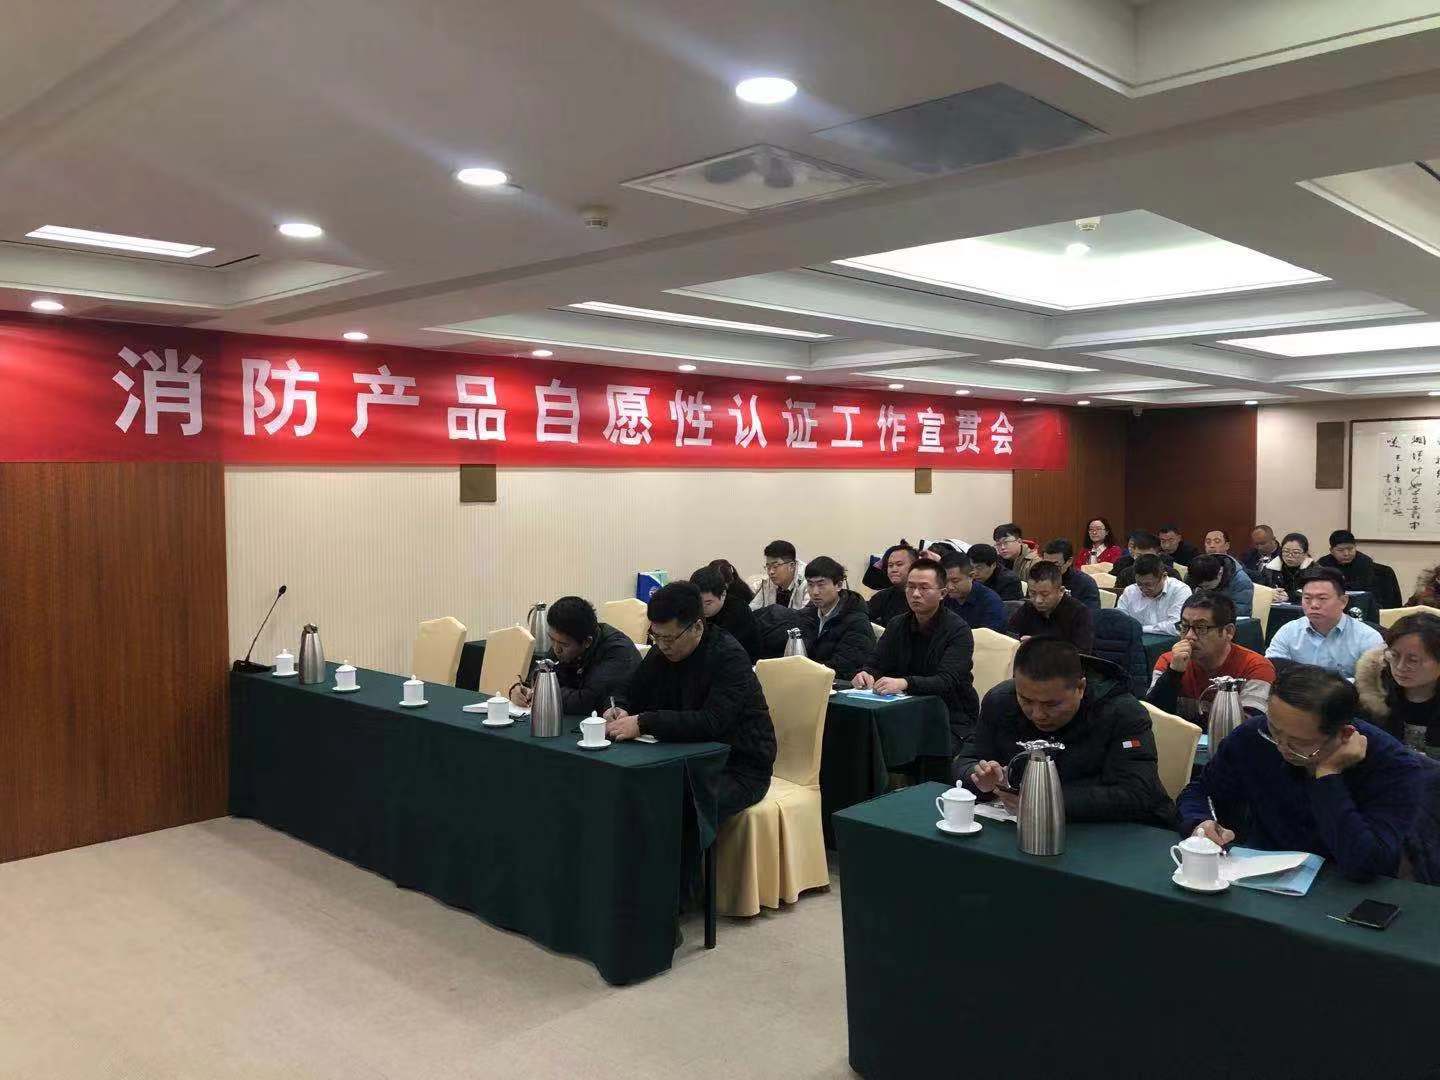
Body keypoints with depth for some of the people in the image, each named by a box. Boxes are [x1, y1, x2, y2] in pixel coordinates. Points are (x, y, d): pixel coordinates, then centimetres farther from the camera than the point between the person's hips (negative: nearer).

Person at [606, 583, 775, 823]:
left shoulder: (729, 656, -18)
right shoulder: (660, 654, 4)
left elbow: (713, 722, -29)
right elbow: (630, 696, 14)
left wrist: (644, 723, -33)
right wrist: (620, 711, -11)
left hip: (740, 768, -6)